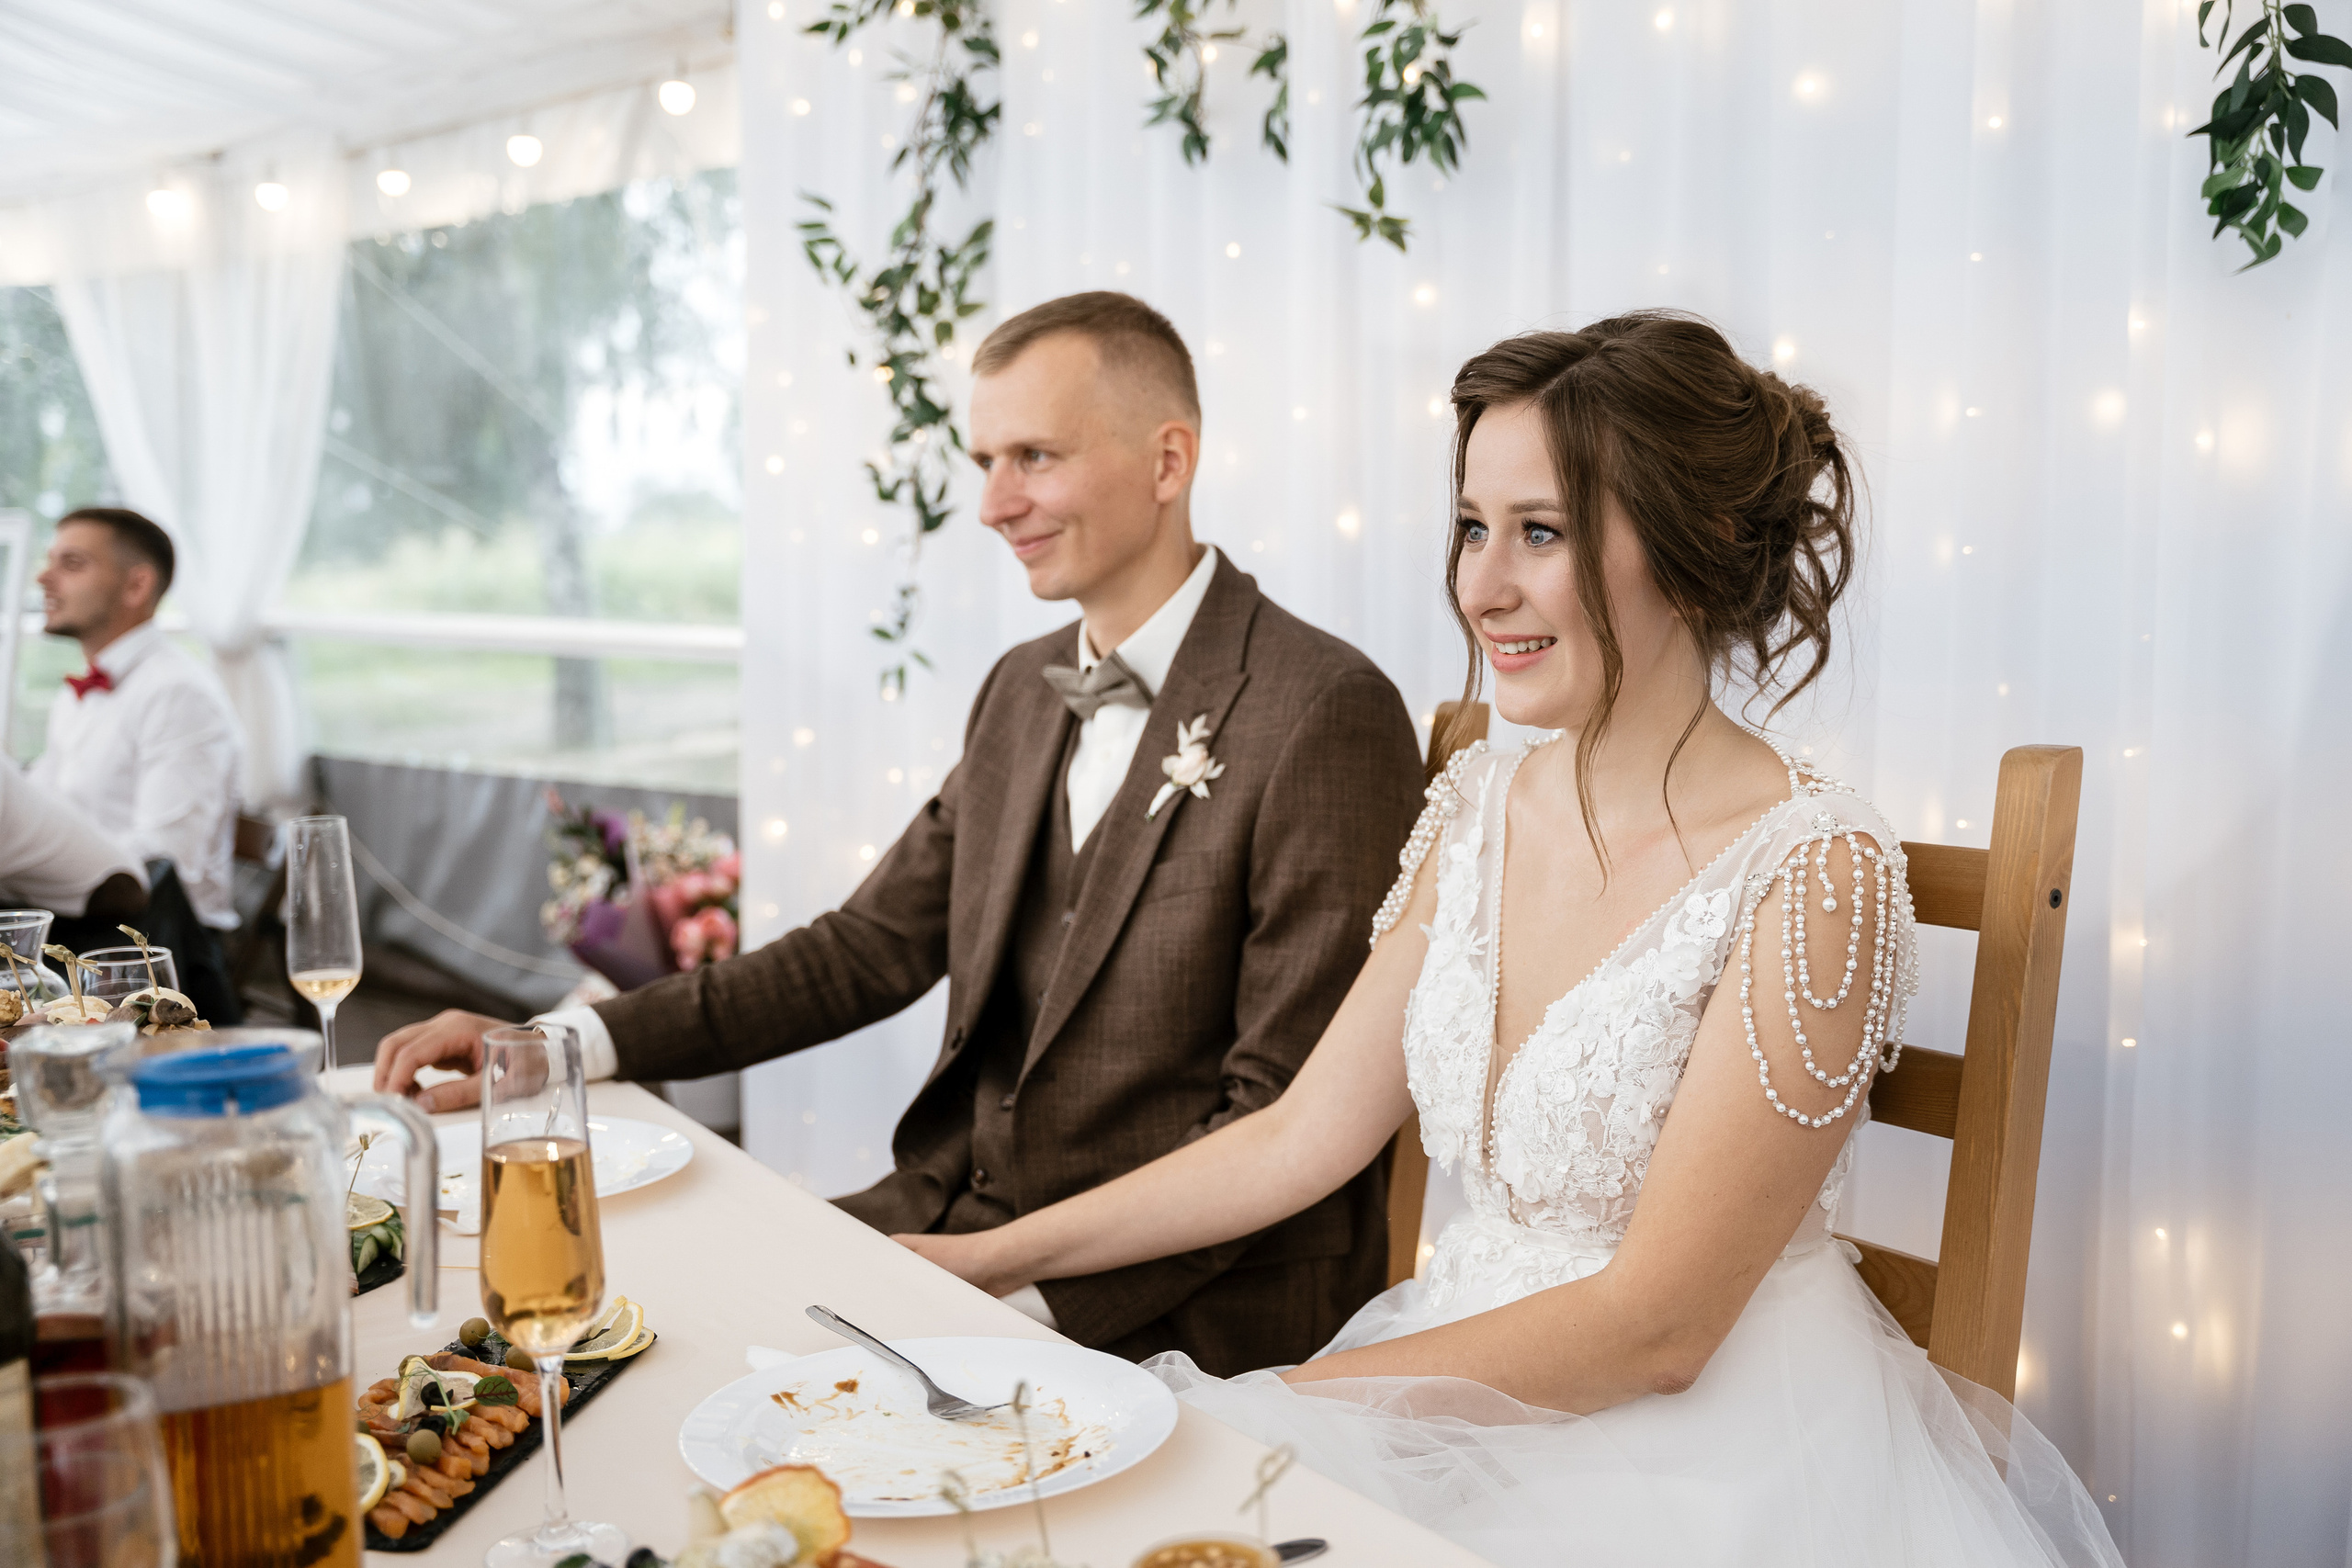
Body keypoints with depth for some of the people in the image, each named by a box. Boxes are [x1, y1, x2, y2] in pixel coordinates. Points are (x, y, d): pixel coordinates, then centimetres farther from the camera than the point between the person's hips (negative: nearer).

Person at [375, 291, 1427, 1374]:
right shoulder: (1022, 690, 10)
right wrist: (553, 1047, 2)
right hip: (962, 1217, 7)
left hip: (1182, 1307, -7)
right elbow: (874, 948, 10)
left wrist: (1029, 1294, -23)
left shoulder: (1328, 716, -17)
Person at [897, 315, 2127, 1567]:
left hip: (1715, 1457, -5)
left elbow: (1653, 1329, -18)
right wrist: (987, 1259, 3)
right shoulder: (1481, 806, 0)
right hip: (1480, 1392, 5)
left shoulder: (1813, 875, -19)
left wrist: (1263, 1406, -19)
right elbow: (1299, 1136, 4)